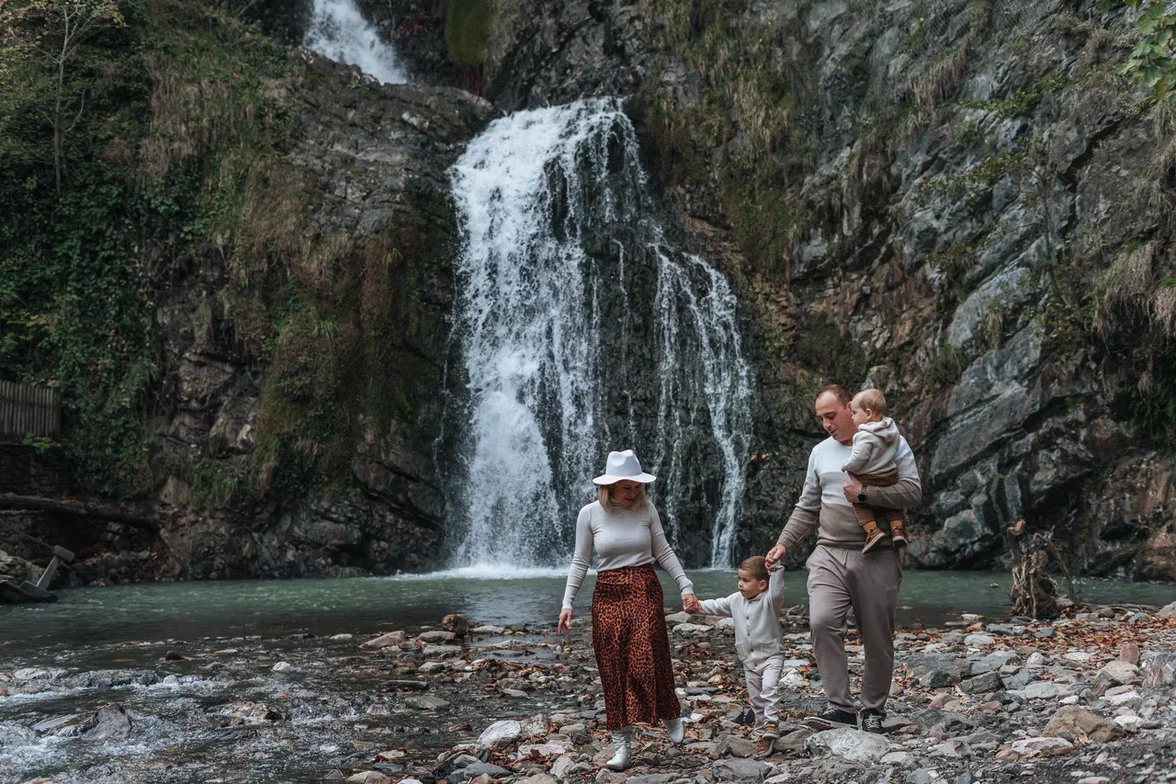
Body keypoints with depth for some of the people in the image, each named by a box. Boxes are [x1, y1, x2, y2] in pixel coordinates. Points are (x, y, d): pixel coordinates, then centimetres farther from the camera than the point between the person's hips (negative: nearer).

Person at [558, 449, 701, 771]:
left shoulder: (646, 509, -1)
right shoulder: (589, 514, -3)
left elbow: (663, 552, 6)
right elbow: (580, 561, 2)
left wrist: (686, 586, 1)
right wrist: (567, 603, -3)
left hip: (645, 590, 0)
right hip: (608, 595, 0)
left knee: (648, 660, -10)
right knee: (613, 669, 1)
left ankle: (670, 714, 20)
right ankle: (622, 746, 8)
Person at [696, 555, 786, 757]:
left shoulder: (769, 601, -15)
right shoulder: (736, 600, 5)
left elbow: (777, 591, -36)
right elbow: (718, 606, 18)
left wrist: (776, 570, -47)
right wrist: (700, 605, 8)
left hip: (771, 656, -6)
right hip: (748, 660, 6)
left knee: (769, 687, -30)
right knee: (756, 698, 11)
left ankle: (772, 722, -25)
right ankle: (763, 733, 20)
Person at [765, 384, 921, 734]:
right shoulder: (820, 452, 14)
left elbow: (912, 491, -10)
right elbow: (807, 508, 18)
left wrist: (864, 493, -18)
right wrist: (783, 544, 8)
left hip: (876, 557, -3)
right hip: (830, 554, 3)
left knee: (878, 637, 3)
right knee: (822, 623, -17)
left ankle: (873, 709, 20)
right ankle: (840, 707, -11)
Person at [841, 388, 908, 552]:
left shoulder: (865, 436, -23)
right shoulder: (892, 428, 2)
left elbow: (857, 459, -24)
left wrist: (846, 467, -4)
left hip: (868, 480, -7)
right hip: (891, 477, 7)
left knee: (860, 503, 11)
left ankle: (873, 531, -4)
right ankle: (897, 529, 17)